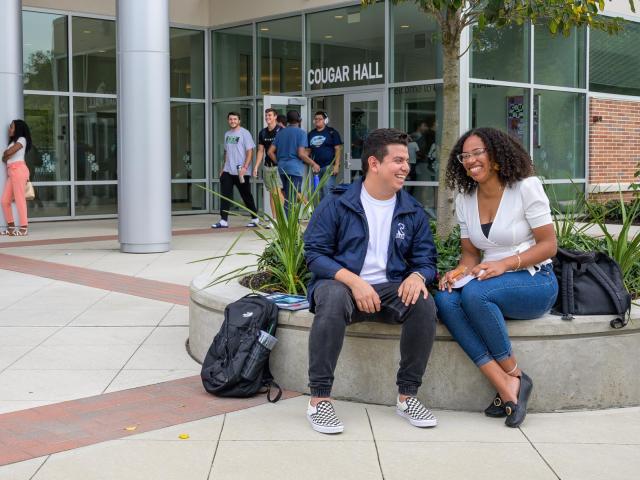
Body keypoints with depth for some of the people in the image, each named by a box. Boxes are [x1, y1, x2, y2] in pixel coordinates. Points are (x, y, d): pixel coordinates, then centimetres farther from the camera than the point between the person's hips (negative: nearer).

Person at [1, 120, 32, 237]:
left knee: (19, 198, -12)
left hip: (19, 170, -8)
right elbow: (5, 158, 16)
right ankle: (11, 227, 9)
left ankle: (24, 228, -13)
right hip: (10, 172, 9)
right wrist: (6, 156, -4)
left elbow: (8, 152, -12)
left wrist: (5, 154, 8)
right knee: (4, 200, 3)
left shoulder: (22, 139, 2)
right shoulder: (13, 142, 28)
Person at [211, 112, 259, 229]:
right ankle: (223, 221, -1)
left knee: (246, 196, 4)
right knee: (225, 196, -2)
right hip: (228, 171, 6)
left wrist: (245, 167, -20)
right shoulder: (227, 134, 14)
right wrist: (224, 168, 16)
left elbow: (250, 151, -11)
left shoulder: (244, 133, -7)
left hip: (241, 172, -6)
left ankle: (255, 219, 17)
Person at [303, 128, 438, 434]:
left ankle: (407, 395, -11)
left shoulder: (413, 211, 11)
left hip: (390, 288, 3)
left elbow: (425, 258, 10)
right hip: (341, 283, -3)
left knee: (424, 303, -28)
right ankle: (319, 399, -30)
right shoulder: (337, 203, -1)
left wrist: (418, 275, -17)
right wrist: (353, 280, -23)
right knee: (333, 298, -39)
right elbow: (315, 253, -7)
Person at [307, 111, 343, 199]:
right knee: (319, 192, 9)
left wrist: (336, 165, -13)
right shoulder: (311, 134, 13)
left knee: (328, 191, -14)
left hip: (329, 166, -6)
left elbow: (338, 149, -5)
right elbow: (308, 150, 16)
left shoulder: (332, 132, -1)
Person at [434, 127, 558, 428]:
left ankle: (513, 375, -15)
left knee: (475, 293, -35)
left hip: (535, 282, -5)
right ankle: (507, 388, -29)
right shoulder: (464, 199, 10)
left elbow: (548, 245, -8)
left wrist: (505, 263, -22)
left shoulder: (526, 188, -6)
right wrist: (459, 271, -10)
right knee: (444, 300, -27)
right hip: (492, 281, 6)